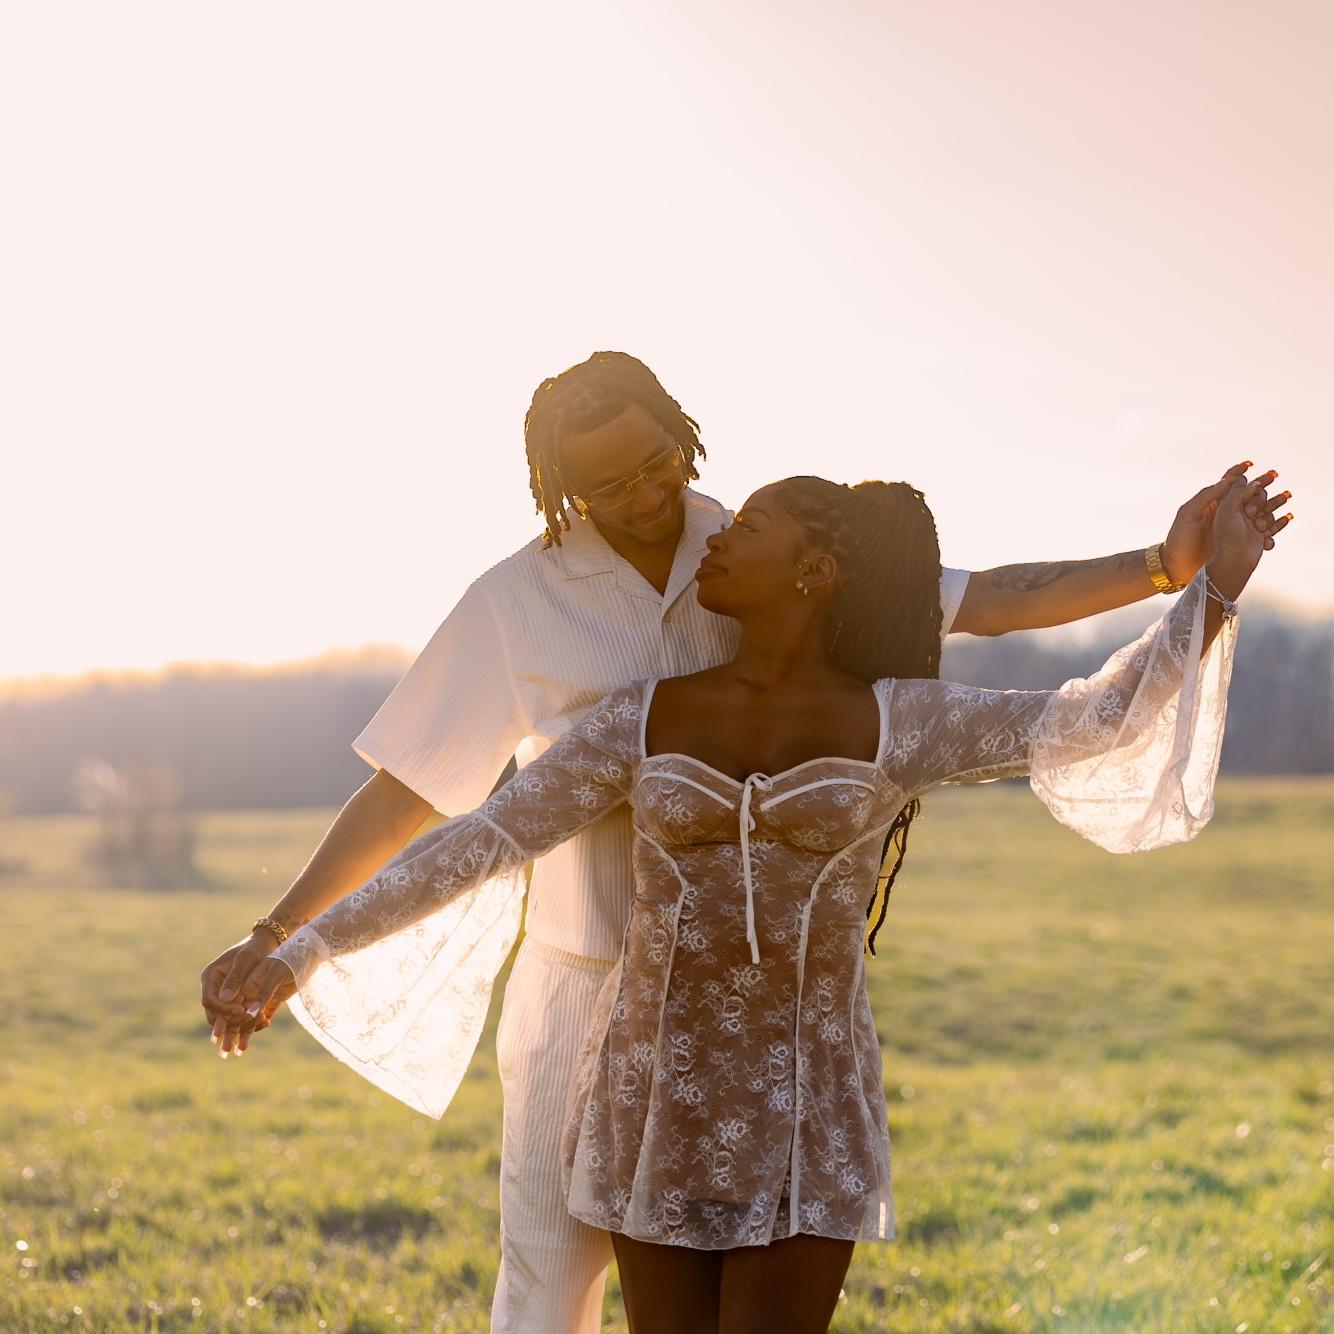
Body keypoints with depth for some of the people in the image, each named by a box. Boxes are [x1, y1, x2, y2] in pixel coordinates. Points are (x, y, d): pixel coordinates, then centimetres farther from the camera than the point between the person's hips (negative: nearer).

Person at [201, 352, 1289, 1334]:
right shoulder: (516, 604, -9)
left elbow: (981, 603, -1)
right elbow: (405, 793, -6)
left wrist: (1168, 565, -11)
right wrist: (276, 939, -11)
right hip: (586, 988, -2)